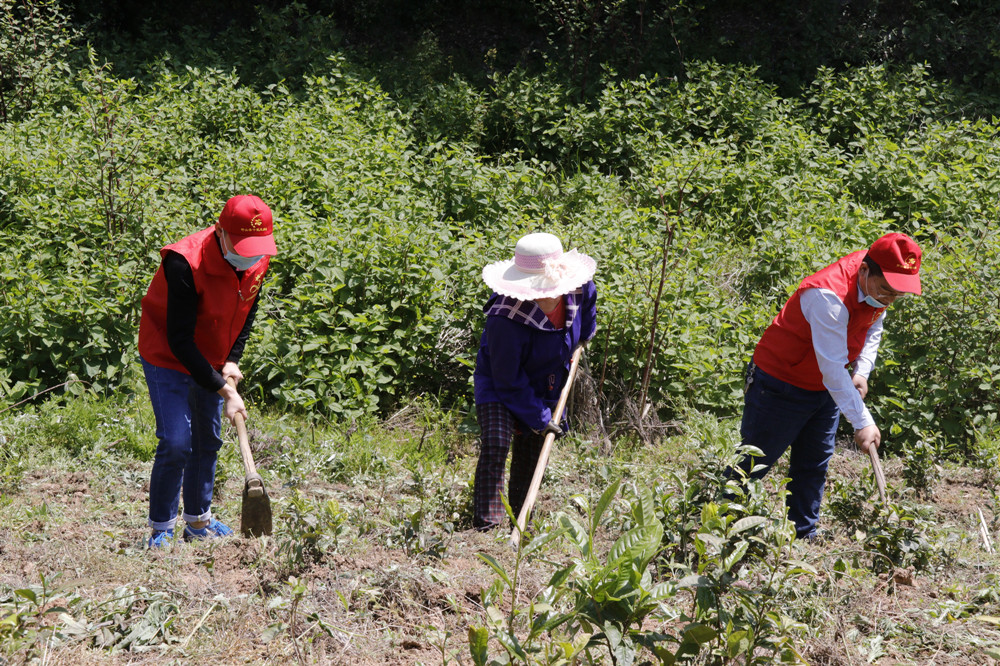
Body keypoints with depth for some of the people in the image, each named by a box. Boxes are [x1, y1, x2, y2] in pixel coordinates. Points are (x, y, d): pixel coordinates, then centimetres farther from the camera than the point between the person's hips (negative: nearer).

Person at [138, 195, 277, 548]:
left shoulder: (259, 260, -13)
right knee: (176, 443, -13)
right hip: (168, 358, -6)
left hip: (211, 359, 6)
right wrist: (223, 390, -30)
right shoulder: (185, 263, -34)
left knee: (208, 440, 13)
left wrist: (232, 360, -6)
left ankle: (198, 520, 29)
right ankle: (161, 530, 2)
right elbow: (179, 340, -30)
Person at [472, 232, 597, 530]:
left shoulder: (579, 290, -20)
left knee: (532, 454, 12)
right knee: (496, 442, -29)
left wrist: (585, 333, 24)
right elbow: (508, 380, -27)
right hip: (499, 388, -6)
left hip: (546, 389, 6)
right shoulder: (506, 320, -37)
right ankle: (486, 523, -31)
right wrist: (539, 418, -23)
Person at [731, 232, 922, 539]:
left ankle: (803, 539, 20)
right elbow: (832, 368, -36)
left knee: (813, 467, 11)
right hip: (780, 384, -8)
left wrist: (861, 372, -4)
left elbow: (873, 329, 12)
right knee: (753, 464, 1)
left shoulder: (877, 285, -9)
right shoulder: (828, 295, -36)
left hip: (826, 388, 8)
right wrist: (863, 422, -36)